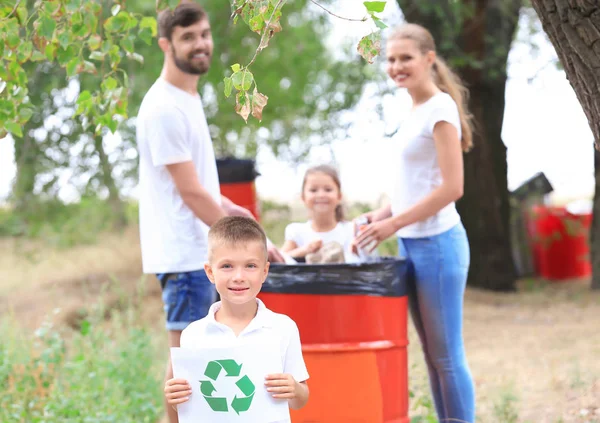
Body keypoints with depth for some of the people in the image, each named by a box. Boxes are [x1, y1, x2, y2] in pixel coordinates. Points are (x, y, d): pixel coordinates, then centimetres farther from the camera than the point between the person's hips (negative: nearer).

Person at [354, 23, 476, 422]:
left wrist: (395, 223, -17)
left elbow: (452, 187, -18)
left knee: (446, 355, -4)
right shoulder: (416, 110, 14)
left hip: (436, 243, -9)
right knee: (433, 354, 11)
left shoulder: (440, 108, -12)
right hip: (413, 244, 9)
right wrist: (383, 214, 7)